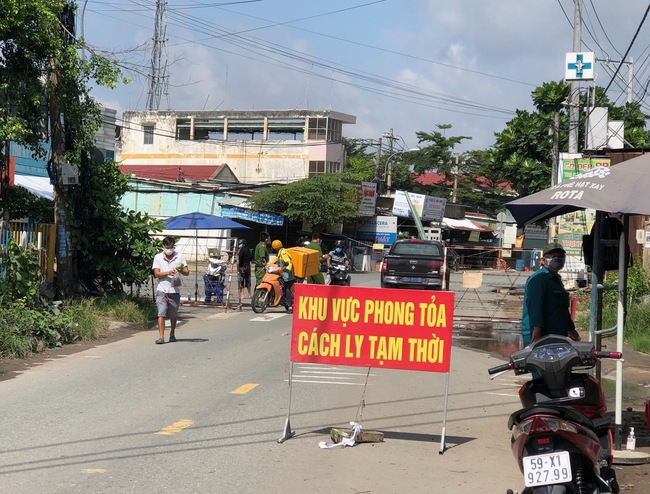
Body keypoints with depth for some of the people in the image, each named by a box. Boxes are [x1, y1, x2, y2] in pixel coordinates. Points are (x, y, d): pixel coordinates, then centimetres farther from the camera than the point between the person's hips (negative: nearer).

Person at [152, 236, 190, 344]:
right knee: (161, 313, -11)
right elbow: (156, 274, -3)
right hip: (162, 290, -1)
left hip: (175, 290, 1)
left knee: (173, 314, 10)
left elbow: (187, 272, 4)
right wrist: (168, 272, -19)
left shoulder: (179, 257, 8)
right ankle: (161, 337, -14)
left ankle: (172, 334, 27)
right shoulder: (158, 257, 6)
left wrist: (180, 270, -18)